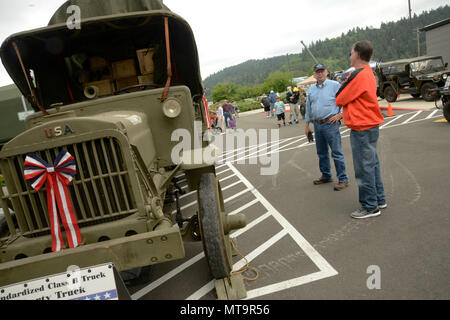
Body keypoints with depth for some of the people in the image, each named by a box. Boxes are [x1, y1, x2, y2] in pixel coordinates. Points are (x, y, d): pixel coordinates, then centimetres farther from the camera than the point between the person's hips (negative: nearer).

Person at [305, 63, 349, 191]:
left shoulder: (335, 85, -4)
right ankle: (326, 176, 29)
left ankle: (343, 179, 4)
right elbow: (308, 108, 19)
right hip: (317, 124, 6)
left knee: (336, 152, -4)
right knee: (322, 152, 15)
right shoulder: (311, 89, 13)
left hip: (330, 123, -6)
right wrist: (307, 125, 17)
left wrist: (340, 114, -13)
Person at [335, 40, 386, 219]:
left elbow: (339, 100, -12)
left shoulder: (358, 75, -18)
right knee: (371, 165, 17)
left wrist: (341, 89, 7)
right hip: (371, 125, 10)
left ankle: (370, 207, 9)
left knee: (364, 168, -1)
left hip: (362, 129, -10)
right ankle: (379, 200, 28)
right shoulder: (368, 72, 14)